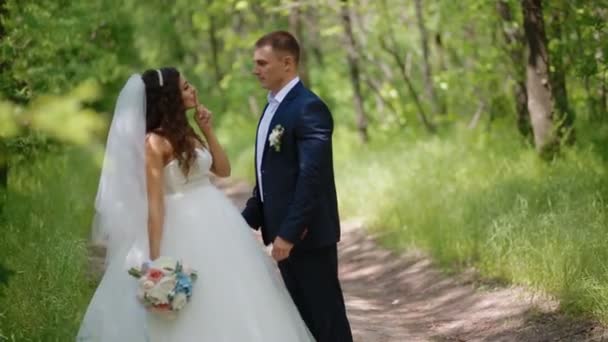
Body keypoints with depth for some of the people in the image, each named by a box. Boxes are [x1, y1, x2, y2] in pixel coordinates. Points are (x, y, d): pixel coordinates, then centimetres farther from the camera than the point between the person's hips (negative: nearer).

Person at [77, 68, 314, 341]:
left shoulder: (185, 133, 11)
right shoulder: (155, 142, -13)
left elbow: (223, 170, 15)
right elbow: (154, 203, -17)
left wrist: (207, 130, 5)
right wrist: (155, 260, -20)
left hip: (216, 224, 9)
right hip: (187, 231, -9)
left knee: (228, 309, 14)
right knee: (201, 315, -2)